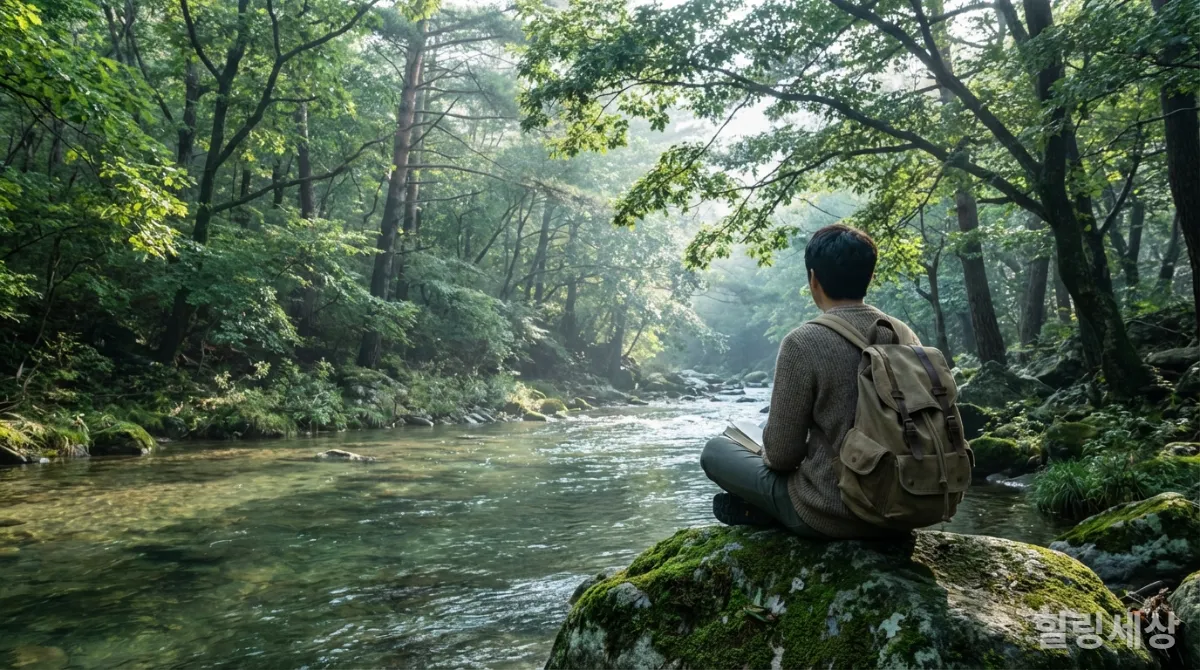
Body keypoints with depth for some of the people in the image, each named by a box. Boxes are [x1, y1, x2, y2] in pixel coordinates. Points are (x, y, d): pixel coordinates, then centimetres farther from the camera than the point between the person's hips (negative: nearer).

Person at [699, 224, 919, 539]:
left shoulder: (802, 343, -20)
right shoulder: (905, 335, -1)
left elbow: (781, 454, -16)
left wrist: (771, 454, 9)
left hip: (830, 514, -6)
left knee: (716, 450, 13)